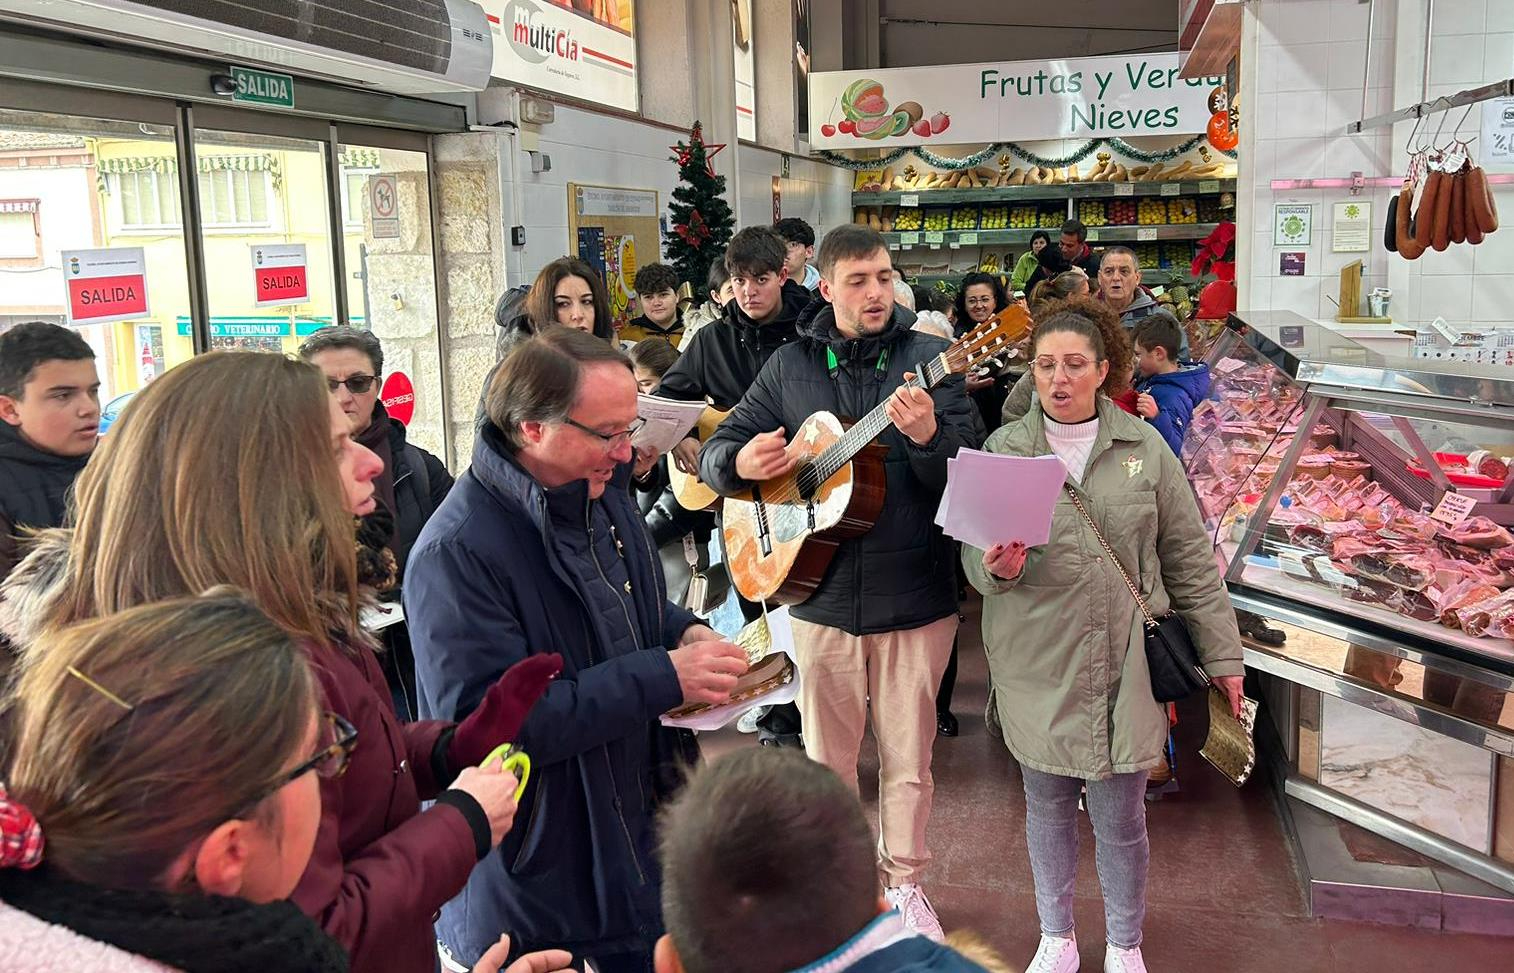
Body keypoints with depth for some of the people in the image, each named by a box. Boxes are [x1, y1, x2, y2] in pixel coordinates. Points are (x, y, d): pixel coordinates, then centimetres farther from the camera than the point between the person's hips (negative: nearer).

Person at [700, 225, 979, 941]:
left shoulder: (930, 359, -4)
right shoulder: (790, 366, 3)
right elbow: (714, 453, 7)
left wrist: (928, 436, -31)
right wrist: (741, 461, -16)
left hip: (916, 597, -1)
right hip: (821, 593, 2)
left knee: (908, 758, 12)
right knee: (826, 758, 15)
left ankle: (903, 882, 32)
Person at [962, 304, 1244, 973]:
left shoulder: (1144, 448, 2)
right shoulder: (1005, 449, 1)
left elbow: (1189, 557, 6)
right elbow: (974, 555, 1)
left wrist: (1221, 654, 6)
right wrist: (998, 568, -23)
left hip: (1126, 663, 0)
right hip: (1038, 664, 1)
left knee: (1120, 814, 7)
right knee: (1048, 806, 14)